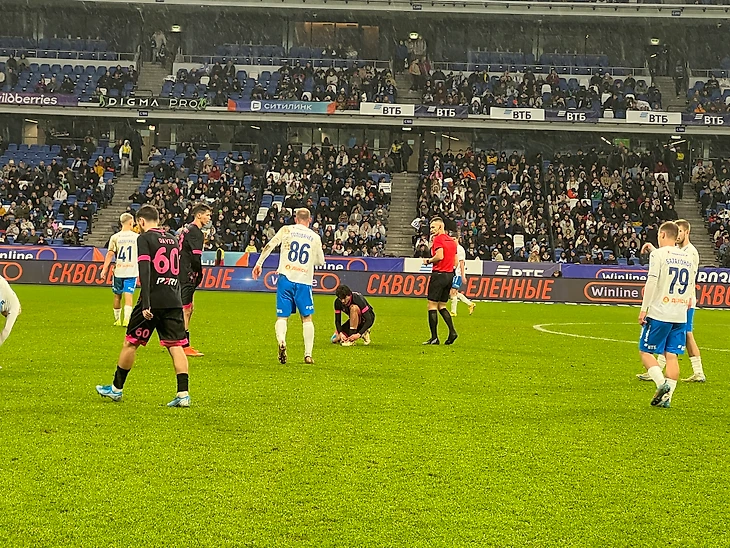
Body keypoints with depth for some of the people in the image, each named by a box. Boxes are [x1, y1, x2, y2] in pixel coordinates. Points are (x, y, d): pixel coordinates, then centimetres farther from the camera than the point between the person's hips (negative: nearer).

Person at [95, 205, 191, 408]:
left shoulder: (144, 238, -5)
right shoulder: (172, 239, 14)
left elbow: (144, 271, -15)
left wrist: (146, 304, -19)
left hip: (153, 300, -5)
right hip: (174, 300, 5)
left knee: (130, 343, 10)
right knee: (176, 347, 1)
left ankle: (116, 388, 22)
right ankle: (183, 394, -9)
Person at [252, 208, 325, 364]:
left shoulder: (286, 230, 6)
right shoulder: (315, 237, 9)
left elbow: (269, 246, -3)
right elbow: (320, 262, 19)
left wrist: (259, 263, 2)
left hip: (286, 278, 0)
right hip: (304, 281, 0)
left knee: (282, 316, 3)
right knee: (307, 318, 11)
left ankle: (281, 341, -25)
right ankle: (308, 354, 5)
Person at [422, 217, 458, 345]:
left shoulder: (438, 239, -9)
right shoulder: (452, 240, 16)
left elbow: (439, 256, -22)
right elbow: (455, 261, 17)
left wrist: (428, 261, -6)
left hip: (439, 274, -8)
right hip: (450, 275, 8)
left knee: (432, 306, -3)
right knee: (441, 306, 16)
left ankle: (434, 337, -5)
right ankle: (452, 331, 2)